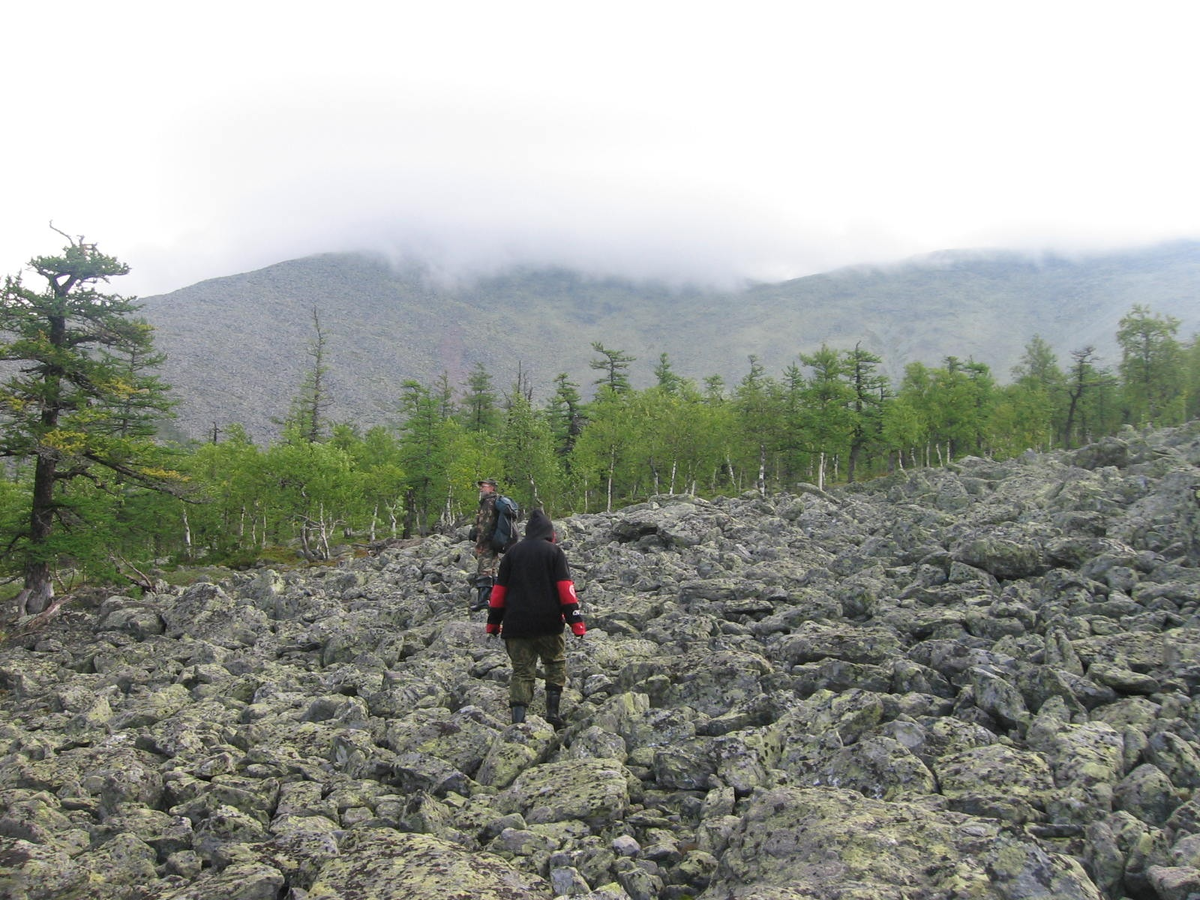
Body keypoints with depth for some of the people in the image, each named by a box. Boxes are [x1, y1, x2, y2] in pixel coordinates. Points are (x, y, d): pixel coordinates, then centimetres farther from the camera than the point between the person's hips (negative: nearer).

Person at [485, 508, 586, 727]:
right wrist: (575, 619, -7)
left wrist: (493, 621, 16)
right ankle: (553, 711, 6)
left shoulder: (513, 552, 10)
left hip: (516, 624, 2)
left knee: (521, 671, 5)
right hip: (548, 623, -2)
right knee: (556, 664, 14)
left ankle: (518, 718, -6)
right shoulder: (554, 551, 1)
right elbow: (565, 588, -6)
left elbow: (500, 588, 10)